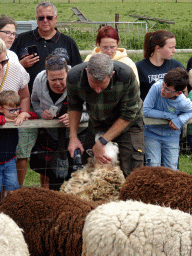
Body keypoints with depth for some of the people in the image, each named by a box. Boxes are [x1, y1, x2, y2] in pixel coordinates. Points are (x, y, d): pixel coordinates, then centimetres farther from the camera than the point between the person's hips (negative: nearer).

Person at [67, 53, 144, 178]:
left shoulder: (126, 75, -32)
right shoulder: (74, 77, -24)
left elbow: (128, 115, -21)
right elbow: (74, 106, -1)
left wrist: (102, 142, -22)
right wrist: (73, 137, -9)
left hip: (128, 125, -3)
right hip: (97, 125, 3)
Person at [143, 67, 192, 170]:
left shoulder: (183, 103, -23)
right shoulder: (157, 87, -25)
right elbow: (146, 111, -23)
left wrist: (179, 120, -19)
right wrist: (169, 116, -23)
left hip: (171, 136, 1)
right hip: (152, 134, 0)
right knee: (153, 168, -7)